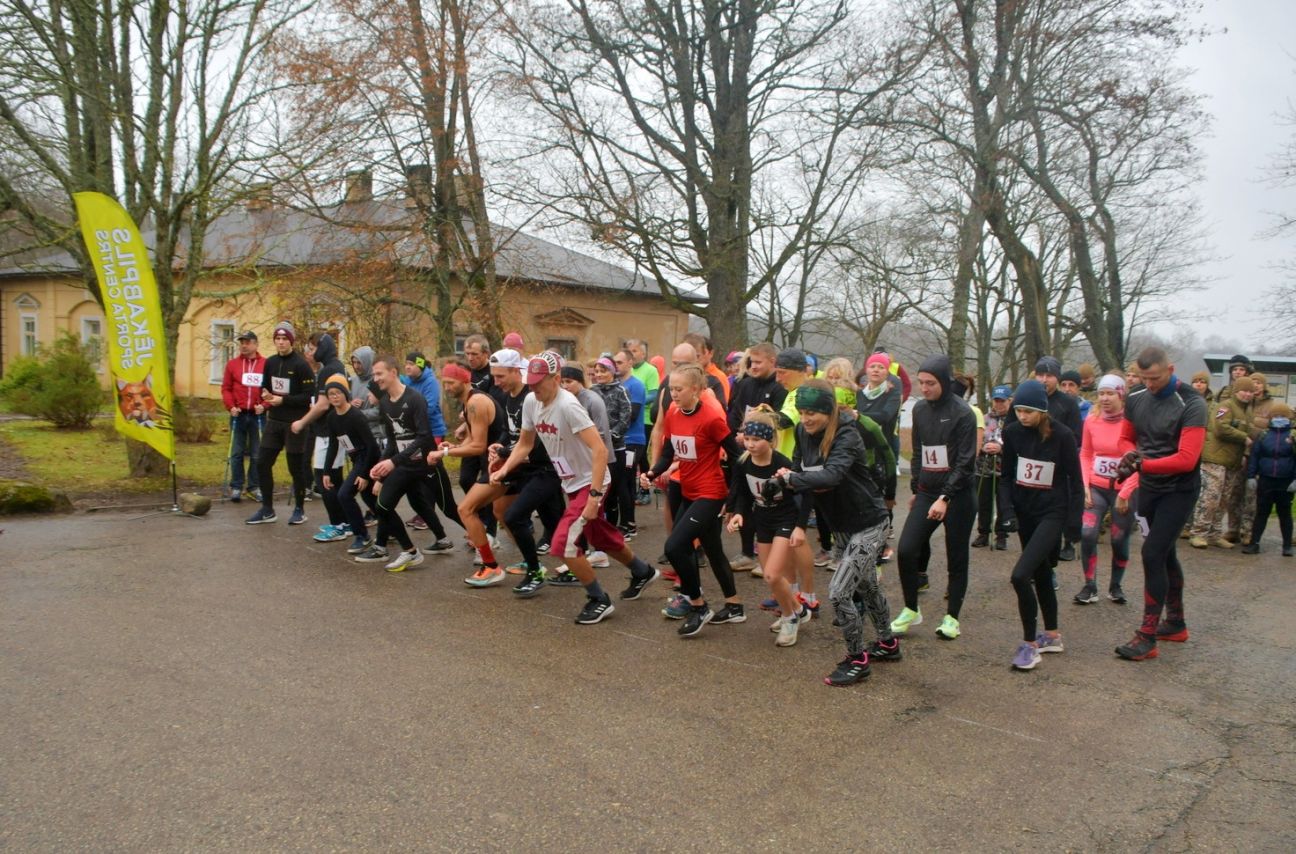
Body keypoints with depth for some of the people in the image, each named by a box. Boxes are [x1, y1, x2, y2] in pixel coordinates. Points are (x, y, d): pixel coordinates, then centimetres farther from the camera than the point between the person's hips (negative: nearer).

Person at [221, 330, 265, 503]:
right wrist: (230, 406, -6)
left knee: (257, 453, 4)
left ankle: (254, 487, 14)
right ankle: (236, 487, 11)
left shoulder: (266, 364, 0)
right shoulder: (232, 364, 7)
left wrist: (264, 405, -12)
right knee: (236, 453, 5)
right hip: (238, 414, 2)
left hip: (258, 415, -2)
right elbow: (226, 388, 7)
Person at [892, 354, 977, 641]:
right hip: (927, 493, 5)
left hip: (957, 496, -5)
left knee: (956, 559, 6)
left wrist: (945, 498, -19)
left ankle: (952, 617, 20)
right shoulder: (920, 409, 7)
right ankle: (911, 611, 9)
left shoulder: (962, 413, -11)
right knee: (906, 550, -7)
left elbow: (965, 462, -13)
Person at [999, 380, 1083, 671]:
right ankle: (1052, 635, 35)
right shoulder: (1012, 432, -2)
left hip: (1052, 513, -5)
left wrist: (1074, 520, -9)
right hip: (1025, 513, 5)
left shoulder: (1062, 436, -13)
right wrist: (1006, 511, 3)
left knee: (1020, 575, -18)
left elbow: (1075, 480, -7)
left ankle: (1030, 644, -4)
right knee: (1041, 575, 18)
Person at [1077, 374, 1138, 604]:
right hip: (1096, 487, 2)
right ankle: (1089, 587, 3)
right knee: (1087, 534, -10)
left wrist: (1125, 493, -14)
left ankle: (1115, 586, 29)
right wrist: (1085, 485, -2)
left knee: (1120, 540, 8)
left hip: (1124, 489, -2)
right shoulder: (1091, 420, -2)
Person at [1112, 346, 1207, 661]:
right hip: (1149, 488, 7)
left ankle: (1147, 637, -6)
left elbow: (1187, 459, -25)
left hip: (1179, 490, -7)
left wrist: (1141, 463, -29)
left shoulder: (1191, 405, -18)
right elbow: (1127, 440, 13)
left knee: (1153, 553, -13)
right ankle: (1175, 623, 33)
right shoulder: (1135, 399, 1)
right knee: (1165, 553, 17)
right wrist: (1127, 460, -8)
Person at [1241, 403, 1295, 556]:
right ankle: (1254, 543, 8)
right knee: (1261, 512, 6)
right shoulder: (1263, 435, 2)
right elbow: (1254, 456, 5)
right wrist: (1251, 476, 0)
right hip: (1265, 481, 1)